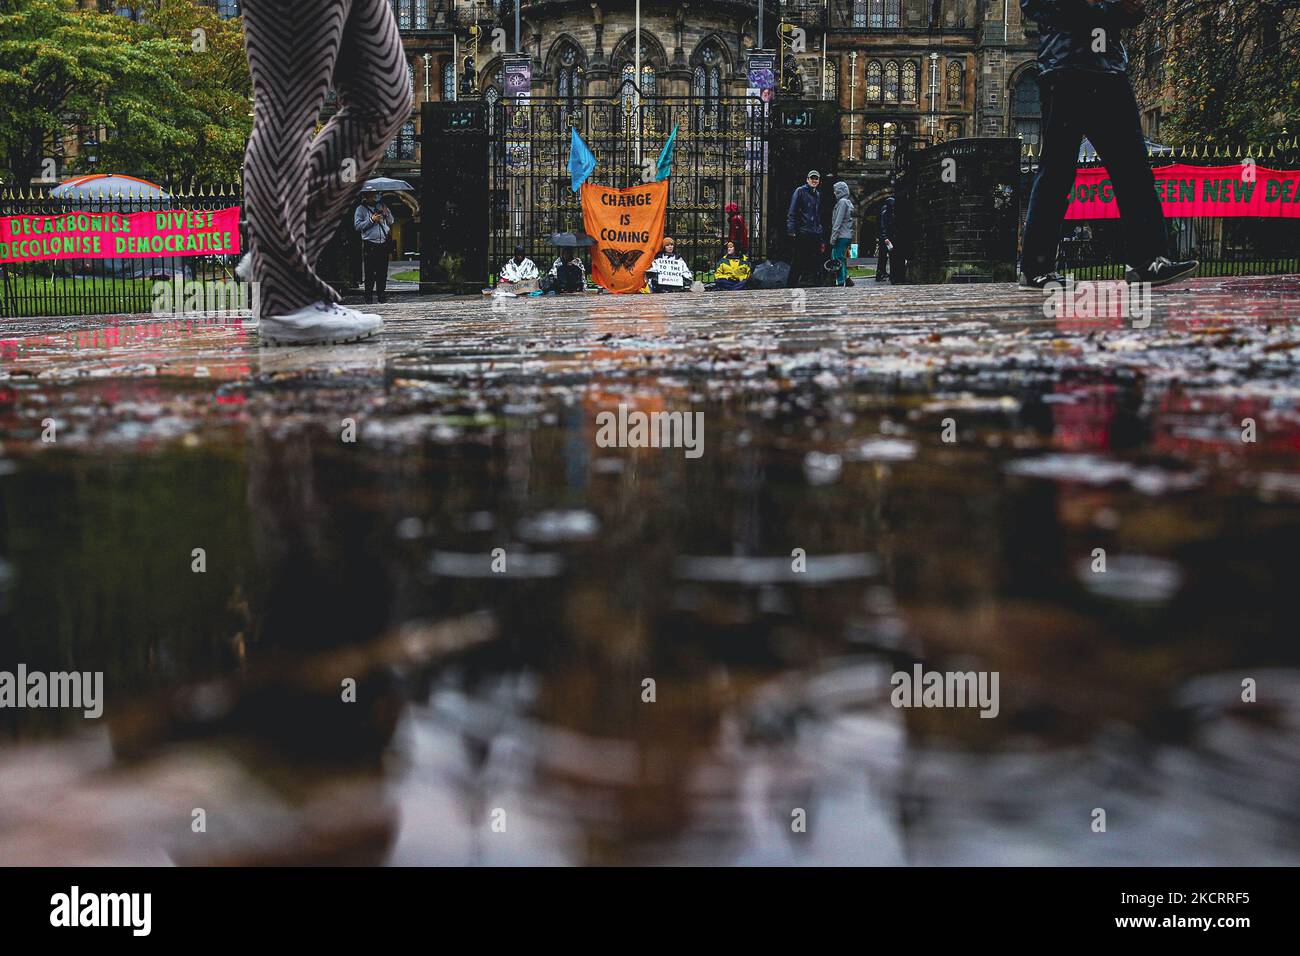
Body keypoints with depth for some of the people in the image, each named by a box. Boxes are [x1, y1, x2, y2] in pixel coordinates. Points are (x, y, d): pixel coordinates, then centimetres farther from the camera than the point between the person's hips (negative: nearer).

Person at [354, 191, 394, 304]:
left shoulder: (381, 206, 16)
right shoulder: (361, 209, 2)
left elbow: (391, 222, 20)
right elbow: (357, 226, -7)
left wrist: (387, 214, 0)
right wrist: (371, 220, -14)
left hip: (383, 244, 4)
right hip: (370, 245, -4)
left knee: (383, 271, 4)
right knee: (369, 272, -3)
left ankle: (381, 293, 12)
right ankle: (368, 296, 3)